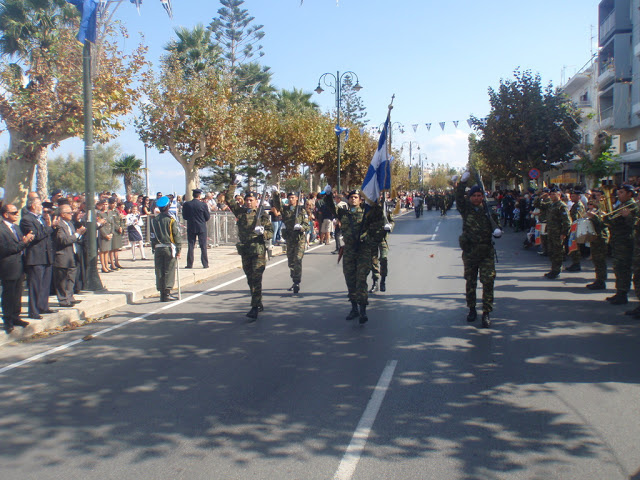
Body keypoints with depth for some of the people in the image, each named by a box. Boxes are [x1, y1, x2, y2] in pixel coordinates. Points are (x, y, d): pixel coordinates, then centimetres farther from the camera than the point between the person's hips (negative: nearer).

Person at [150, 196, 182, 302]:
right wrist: (178, 249, -1)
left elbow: (152, 236, 9)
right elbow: (176, 235, -6)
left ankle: (162, 294, 11)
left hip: (158, 248, 4)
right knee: (169, 271, 0)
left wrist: (154, 249, 16)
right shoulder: (171, 220, -6)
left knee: (159, 272, 8)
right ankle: (167, 293, -4)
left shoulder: (154, 220, 6)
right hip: (169, 247, -4)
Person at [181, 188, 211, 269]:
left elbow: (184, 217, 3)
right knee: (203, 246, 5)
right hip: (202, 228, -2)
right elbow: (208, 217, -4)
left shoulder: (186, 204, -4)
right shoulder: (203, 205, -10)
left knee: (191, 246, 7)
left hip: (191, 228, 2)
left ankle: (189, 264, 7)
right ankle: (205, 264, 6)